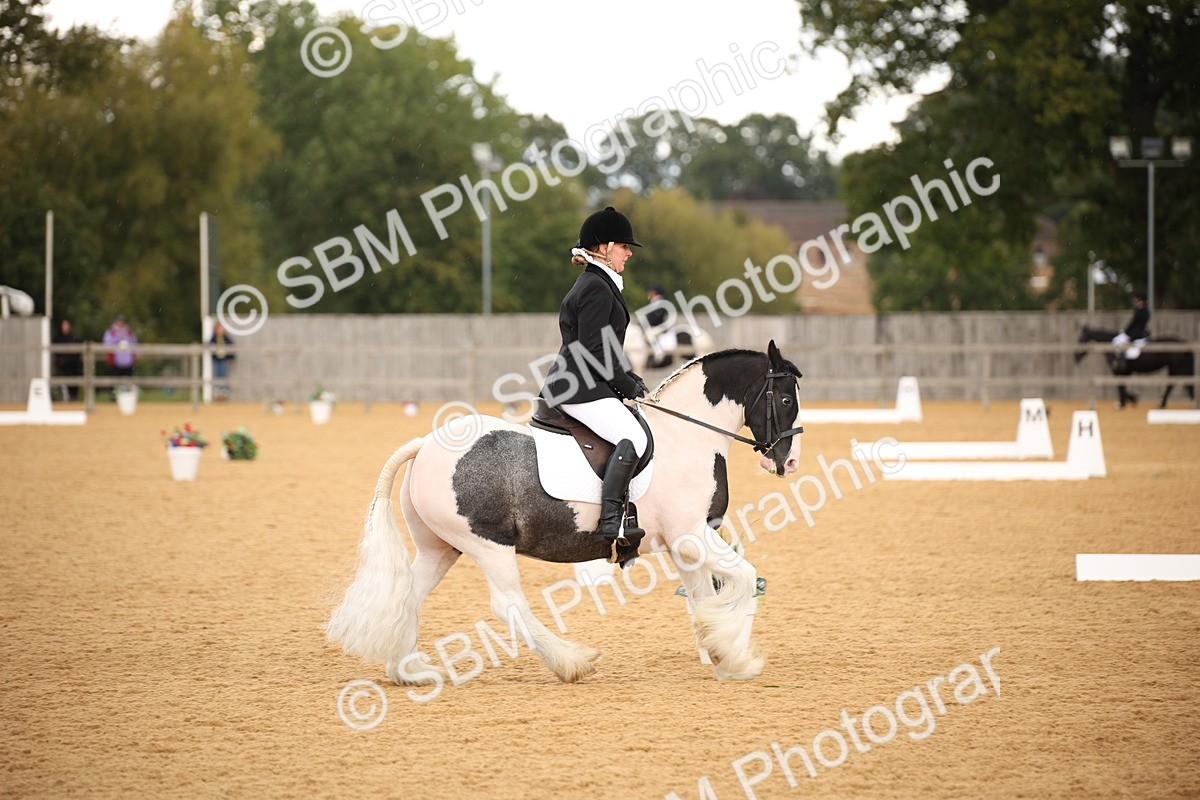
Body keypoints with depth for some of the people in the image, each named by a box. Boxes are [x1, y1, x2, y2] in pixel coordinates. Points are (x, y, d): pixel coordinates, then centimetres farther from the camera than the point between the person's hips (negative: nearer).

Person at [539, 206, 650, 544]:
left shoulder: (597, 285, 21)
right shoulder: (597, 288, -13)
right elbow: (594, 353, -19)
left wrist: (630, 378, 14)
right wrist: (629, 385, -9)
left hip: (578, 385, 11)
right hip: (580, 389, -11)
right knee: (633, 438, -26)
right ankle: (609, 521, -33)